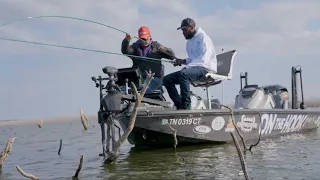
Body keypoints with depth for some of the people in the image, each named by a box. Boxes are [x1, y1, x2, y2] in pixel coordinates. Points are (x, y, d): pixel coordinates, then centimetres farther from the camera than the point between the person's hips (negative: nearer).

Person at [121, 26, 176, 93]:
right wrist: (126, 40, -26)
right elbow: (125, 51, -6)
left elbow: (172, 55, 8)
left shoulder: (156, 46, 13)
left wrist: (164, 49, -14)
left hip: (155, 77, -2)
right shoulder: (136, 46, 14)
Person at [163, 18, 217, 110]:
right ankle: (180, 105, -12)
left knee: (183, 74, -37)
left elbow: (204, 59, -17)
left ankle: (186, 106, -34)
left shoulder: (203, 37, -6)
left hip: (206, 68, -9)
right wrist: (183, 61, 4)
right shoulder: (190, 41, 21)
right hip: (194, 68, 9)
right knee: (167, 79, -5)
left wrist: (188, 65, -24)